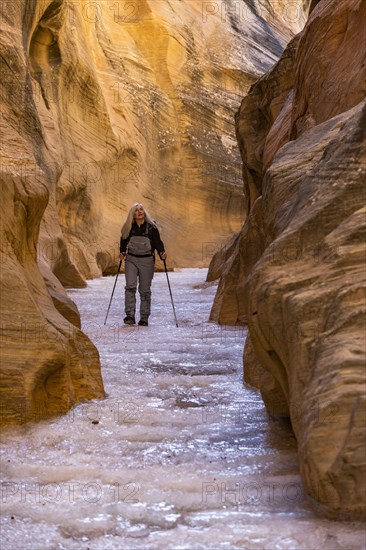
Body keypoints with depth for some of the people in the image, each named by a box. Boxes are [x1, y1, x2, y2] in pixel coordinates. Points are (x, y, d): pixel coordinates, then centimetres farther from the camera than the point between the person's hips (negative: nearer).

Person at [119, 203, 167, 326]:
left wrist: (162, 253, -17)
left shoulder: (151, 227, -1)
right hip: (131, 259, 1)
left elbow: (157, 242, 0)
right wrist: (122, 252, -2)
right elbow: (124, 241, 15)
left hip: (147, 260, -1)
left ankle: (144, 318, 10)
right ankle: (130, 316, -15)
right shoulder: (128, 227, 4)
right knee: (130, 286, -15)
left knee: (145, 290, 3)